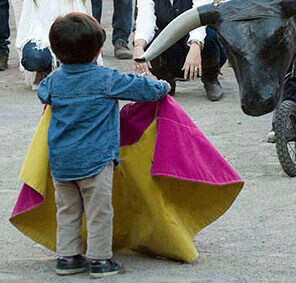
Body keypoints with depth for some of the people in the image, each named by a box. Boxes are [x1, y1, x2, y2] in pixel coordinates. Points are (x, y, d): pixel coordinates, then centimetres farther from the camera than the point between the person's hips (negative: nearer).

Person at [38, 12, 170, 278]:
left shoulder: (54, 79, 2)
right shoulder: (107, 79, -12)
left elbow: (43, 93, 24)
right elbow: (141, 88, -4)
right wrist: (163, 87, 16)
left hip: (60, 161, 5)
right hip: (94, 159, -5)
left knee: (68, 211, 15)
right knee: (99, 212, 4)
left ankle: (67, 256, 18)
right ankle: (100, 260, 7)